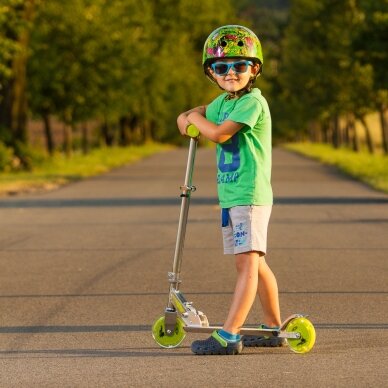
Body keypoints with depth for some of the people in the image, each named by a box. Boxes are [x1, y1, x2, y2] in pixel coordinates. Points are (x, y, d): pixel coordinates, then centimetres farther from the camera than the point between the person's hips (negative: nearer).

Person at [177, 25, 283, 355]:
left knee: (248, 262, -12)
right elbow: (197, 115, 31)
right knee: (254, 263, 15)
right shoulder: (223, 101, 14)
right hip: (230, 196, 10)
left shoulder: (253, 102, -13)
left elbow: (219, 133, -21)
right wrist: (188, 117, 6)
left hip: (250, 195, -10)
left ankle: (228, 336, -19)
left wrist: (196, 118, -1)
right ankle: (274, 327, 25)